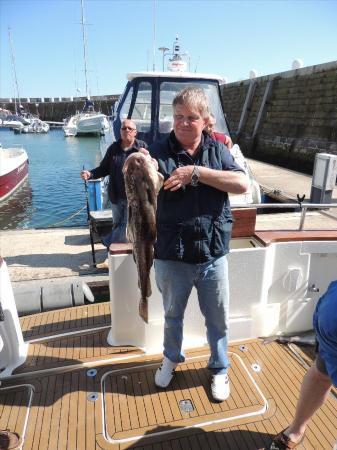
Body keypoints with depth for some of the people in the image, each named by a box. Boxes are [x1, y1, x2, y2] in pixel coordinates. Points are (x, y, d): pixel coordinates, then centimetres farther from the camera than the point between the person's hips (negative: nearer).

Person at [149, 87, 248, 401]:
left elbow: (241, 184, -13)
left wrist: (196, 172, -22)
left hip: (213, 255, 2)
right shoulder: (159, 152, -7)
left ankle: (219, 368, 45)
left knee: (218, 318, 18)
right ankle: (171, 358, 51)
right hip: (171, 257, -1)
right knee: (173, 314, 23)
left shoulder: (217, 150, 0)